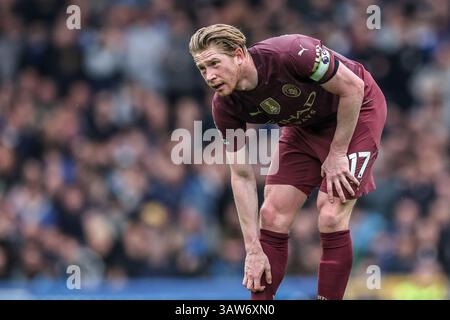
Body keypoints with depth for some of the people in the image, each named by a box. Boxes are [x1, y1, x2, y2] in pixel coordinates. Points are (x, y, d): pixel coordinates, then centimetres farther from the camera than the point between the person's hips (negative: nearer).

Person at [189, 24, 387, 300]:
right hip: (306, 123, 5)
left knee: (331, 218, -17)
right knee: (272, 215, -3)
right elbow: (242, 176, -12)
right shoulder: (225, 106, -19)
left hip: (356, 110, -5)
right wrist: (254, 249, -15)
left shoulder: (289, 54, -37)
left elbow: (353, 88, -24)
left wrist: (337, 154, -19)